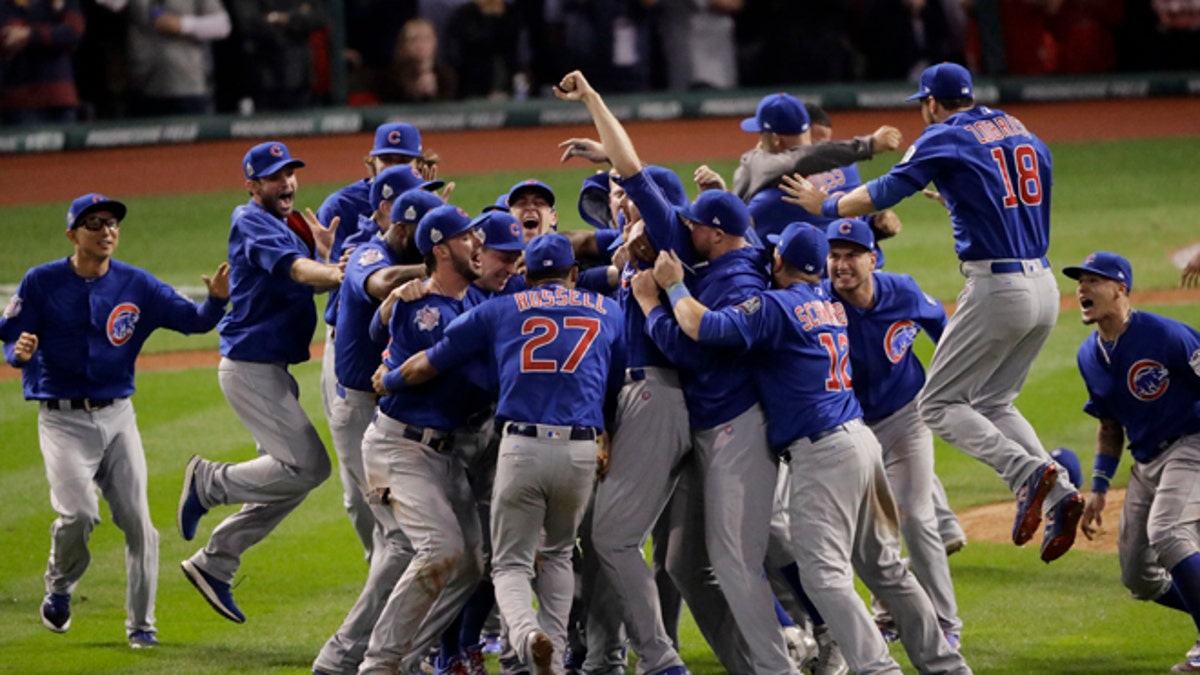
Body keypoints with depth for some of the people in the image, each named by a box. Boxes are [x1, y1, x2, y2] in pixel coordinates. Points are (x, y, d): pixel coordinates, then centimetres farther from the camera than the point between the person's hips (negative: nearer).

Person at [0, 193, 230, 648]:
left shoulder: (136, 285, 3)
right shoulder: (42, 283, -3)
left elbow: (192, 320, -2)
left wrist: (216, 299, -24)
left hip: (117, 417, 3)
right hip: (62, 419, -3)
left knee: (137, 520, -1)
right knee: (78, 513, -19)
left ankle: (141, 625, 12)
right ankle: (59, 589, 11)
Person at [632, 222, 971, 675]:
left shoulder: (775, 306, -10)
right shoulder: (832, 305, 15)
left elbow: (703, 327, -22)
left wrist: (673, 285, -5)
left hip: (821, 452, -9)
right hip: (861, 440, 9)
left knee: (823, 572, -12)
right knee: (883, 567, 17)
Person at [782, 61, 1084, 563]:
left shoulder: (945, 139, -3)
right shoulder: (1024, 135, 17)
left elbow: (885, 193, -5)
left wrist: (825, 205, 9)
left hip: (996, 288, -8)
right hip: (1044, 287, 8)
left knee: (939, 404, 0)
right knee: (992, 403, 19)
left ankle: (1027, 472, -22)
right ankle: (1057, 495, -1)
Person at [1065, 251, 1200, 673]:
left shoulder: (1165, 336, -19)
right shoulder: (1089, 357, 5)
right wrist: (1099, 488, 12)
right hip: (1146, 462, 8)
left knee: (1166, 531, -31)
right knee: (1138, 578, 4)